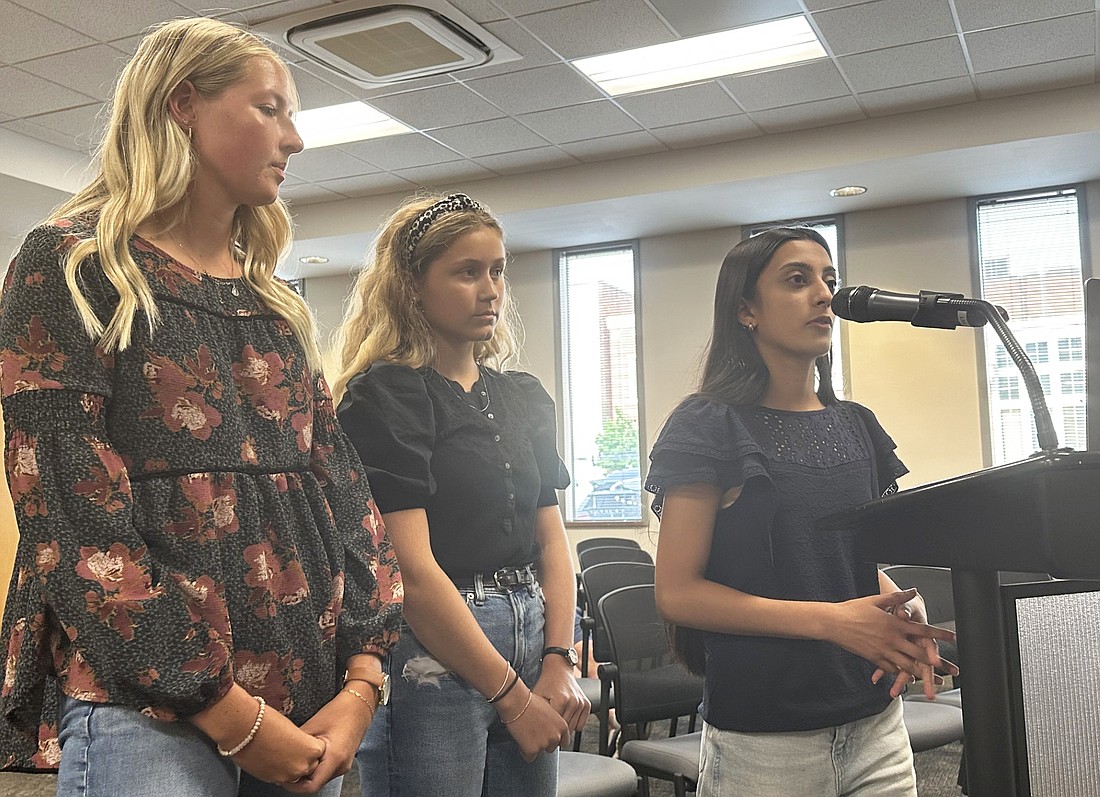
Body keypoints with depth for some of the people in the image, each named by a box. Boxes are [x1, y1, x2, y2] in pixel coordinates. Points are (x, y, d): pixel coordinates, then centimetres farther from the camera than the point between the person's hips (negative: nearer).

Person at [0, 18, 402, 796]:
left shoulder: (275, 302, 16)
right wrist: (227, 712, -15)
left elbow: (343, 485, 9)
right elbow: (70, 513, -12)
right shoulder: (73, 265, -3)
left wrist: (361, 682, -3)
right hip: (144, 710, -6)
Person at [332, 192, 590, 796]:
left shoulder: (525, 398, 12)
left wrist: (559, 663, -3)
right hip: (430, 657, -6)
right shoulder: (383, 396, -9)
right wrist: (512, 695, -13)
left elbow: (552, 541, 10)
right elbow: (412, 570, -16)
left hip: (529, 638, 7)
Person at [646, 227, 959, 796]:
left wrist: (904, 612, -4)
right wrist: (829, 620, -21)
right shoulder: (709, 427, -9)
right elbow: (677, 592, -13)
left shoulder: (855, 426, 9)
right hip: (763, 741, -5)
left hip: (875, 723, 6)